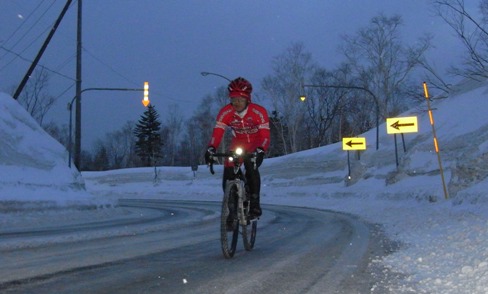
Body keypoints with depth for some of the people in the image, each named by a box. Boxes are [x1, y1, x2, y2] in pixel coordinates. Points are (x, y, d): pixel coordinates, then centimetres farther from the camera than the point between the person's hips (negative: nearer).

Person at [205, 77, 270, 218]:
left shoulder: (259, 111, -28)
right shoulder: (226, 112, -22)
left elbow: (265, 135, -33)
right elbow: (217, 132, -27)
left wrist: (260, 151, -50)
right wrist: (211, 149, -44)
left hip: (255, 146, -3)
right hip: (237, 144, 3)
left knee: (251, 168, -28)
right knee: (228, 172, -14)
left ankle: (255, 203, -16)